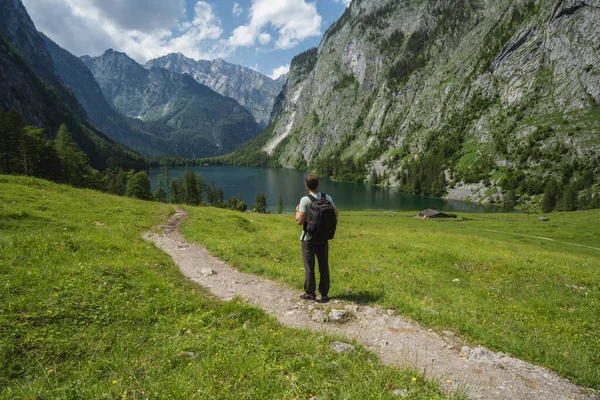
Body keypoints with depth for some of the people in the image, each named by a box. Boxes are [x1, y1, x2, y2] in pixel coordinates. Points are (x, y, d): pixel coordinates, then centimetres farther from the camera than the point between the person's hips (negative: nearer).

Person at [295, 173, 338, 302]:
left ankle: (310, 293, 17)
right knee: (324, 266, 12)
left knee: (309, 267, 8)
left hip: (309, 238, -4)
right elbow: (336, 214, 6)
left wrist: (297, 210, -3)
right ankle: (324, 294, 18)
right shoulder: (327, 198, -3)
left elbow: (300, 221, -21)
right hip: (323, 237, 4)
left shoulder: (305, 200, -18)